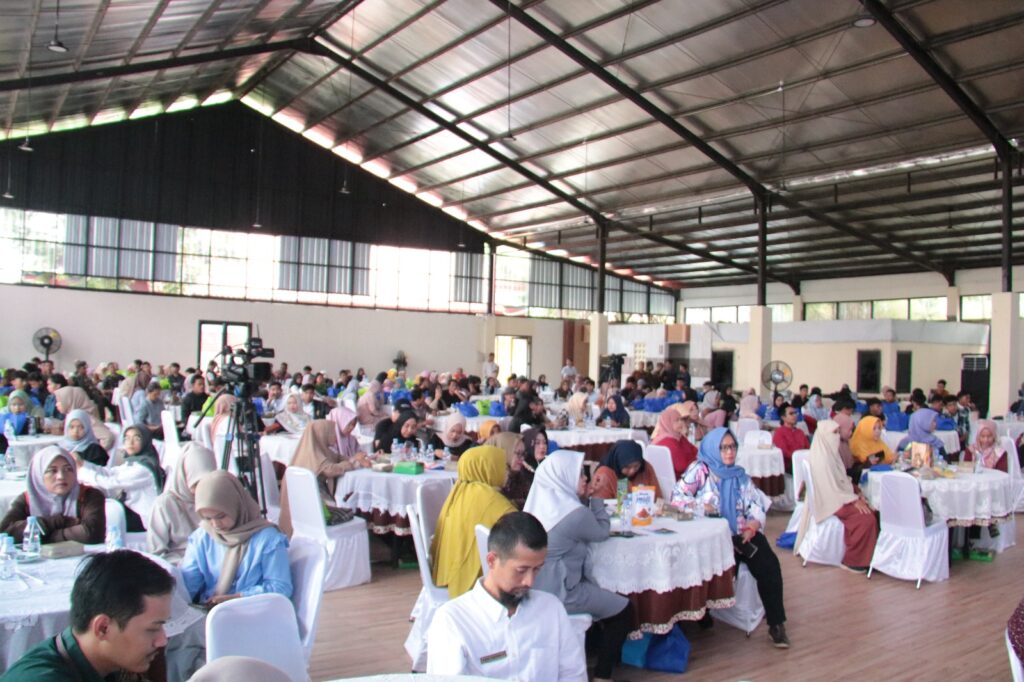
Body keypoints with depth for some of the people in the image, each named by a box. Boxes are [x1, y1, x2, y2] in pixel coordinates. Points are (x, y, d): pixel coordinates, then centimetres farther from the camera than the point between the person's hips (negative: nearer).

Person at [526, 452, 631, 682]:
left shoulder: (540, 501, 2)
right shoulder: (575, 513, -22)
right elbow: (602, 532, -4)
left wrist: (585, 499, 7)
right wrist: (595, 499, 4)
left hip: (536, 587, 9)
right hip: (557, 592, -9)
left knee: (606, 595, 28)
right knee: (623, 610, 8)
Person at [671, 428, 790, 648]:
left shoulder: (740, 476, 19)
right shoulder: (699, 470, 6)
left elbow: (757, 506, 10)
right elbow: (677, 498, -2)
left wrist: (752, 527, -9)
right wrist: (704, 508, -13)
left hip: (742, 534, 4)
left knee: (769, 563, -21)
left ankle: (776, 622, -13)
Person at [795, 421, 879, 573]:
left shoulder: (830, 453, 9)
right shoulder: (821, 459, -21)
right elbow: (831, 489, -21)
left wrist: (855, 495, 3)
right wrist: (854, 500, -16)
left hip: (838, 495, 9)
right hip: (829, 502, -9)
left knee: (870, 510, -6)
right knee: (866, 517, -20)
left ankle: (869, 555, 4)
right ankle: (852, 561, -8)